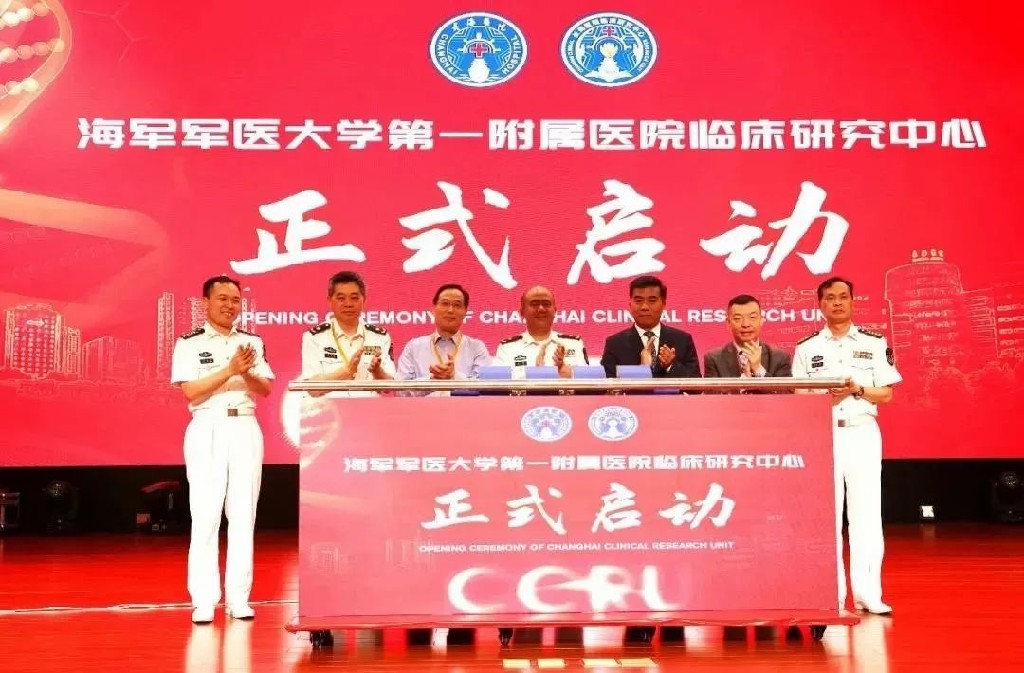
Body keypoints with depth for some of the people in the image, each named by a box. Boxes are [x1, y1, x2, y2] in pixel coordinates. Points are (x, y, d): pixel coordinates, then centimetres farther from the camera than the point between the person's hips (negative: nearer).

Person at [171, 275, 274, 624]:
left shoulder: (252, 342, 12)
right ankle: (204, 600, 1)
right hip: (208, 429, -3)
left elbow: (265, 389, 5)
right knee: (206, 515, -4)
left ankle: (238, 597, 9)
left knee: (243, 514, 4)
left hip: (246, 428, 3)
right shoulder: (189, 344, 2)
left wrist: (247, 373, -15)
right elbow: (190, 391, -9)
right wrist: (230, 370, -17)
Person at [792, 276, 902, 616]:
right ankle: (831, 595, 8)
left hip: (862, 433, 0)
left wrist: (858, 390, -13)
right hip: (822, 435, 0)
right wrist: (827, 398, -14)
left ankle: (867, 593, 3)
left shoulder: (875, 343, 7)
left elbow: (886, 394, 5)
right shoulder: (806, 348, 7)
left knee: (866, 513, -2)